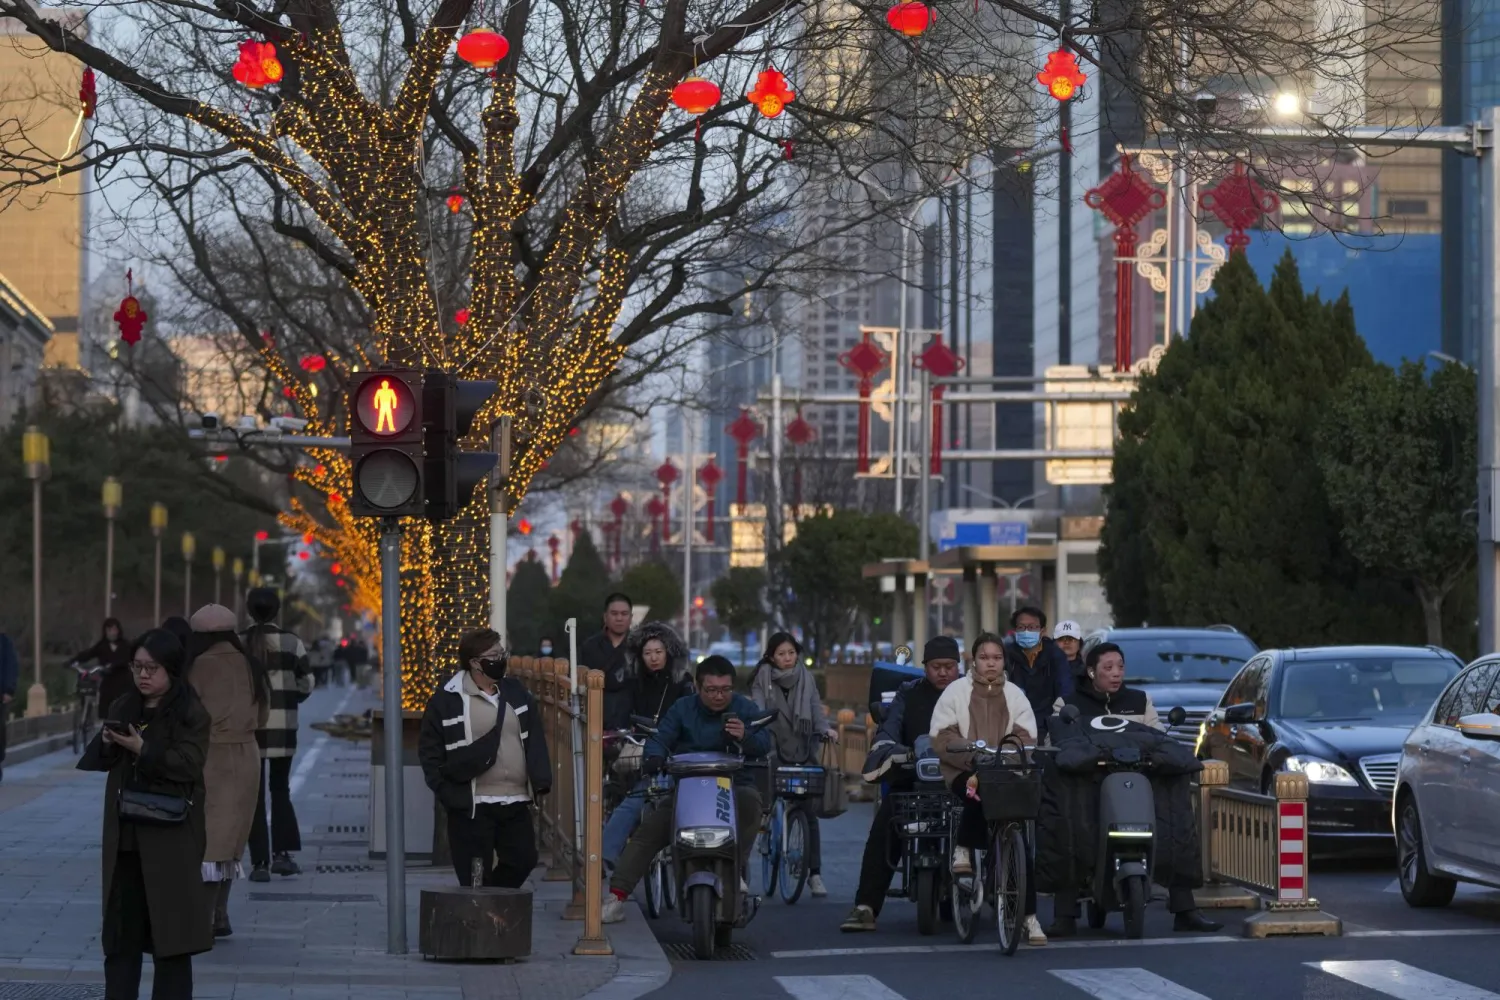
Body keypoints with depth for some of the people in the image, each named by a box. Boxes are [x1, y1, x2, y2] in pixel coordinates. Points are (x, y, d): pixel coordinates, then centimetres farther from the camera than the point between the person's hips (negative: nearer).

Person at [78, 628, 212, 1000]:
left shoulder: (191, 713, -5)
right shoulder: (122, 708, 12)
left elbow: (188, 764, -16)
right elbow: (94, 762, 10)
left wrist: (143, 751, -23)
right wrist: (106, 744, -11)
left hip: (170, 834, -5)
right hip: (125, 831, 5)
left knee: (170, 924, -1)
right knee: (121, 924, 8)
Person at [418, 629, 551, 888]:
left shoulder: (515, 692, 10)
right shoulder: (445, 701, -6)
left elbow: (535, 739, 11)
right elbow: (429, 752, -3)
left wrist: (541, 779, -1)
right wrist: (447, 793, -12)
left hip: (516, 802, 5)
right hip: (471, 807, -5)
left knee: (522, 860, 9)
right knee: (476, 877, -1)